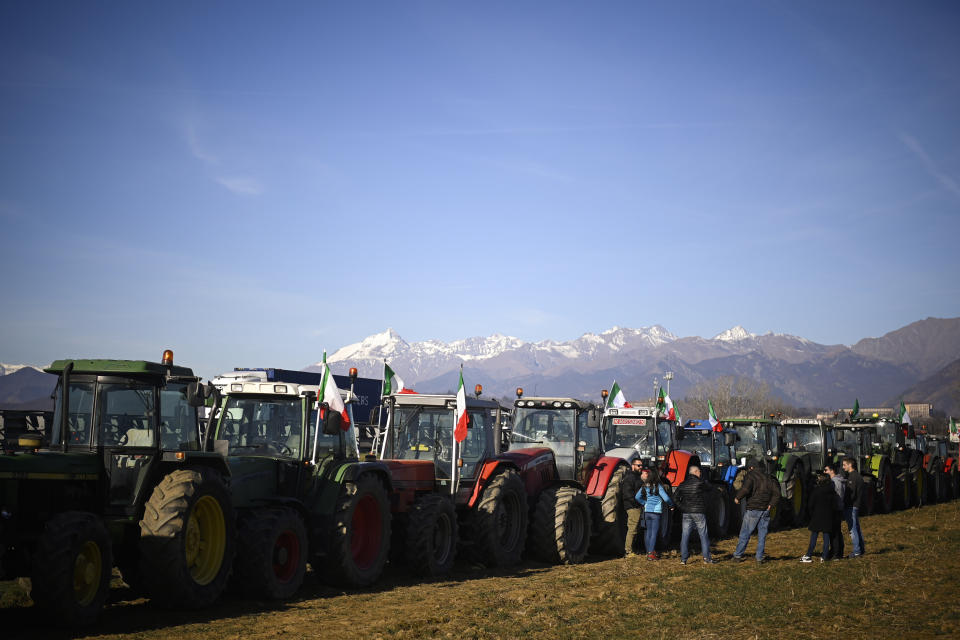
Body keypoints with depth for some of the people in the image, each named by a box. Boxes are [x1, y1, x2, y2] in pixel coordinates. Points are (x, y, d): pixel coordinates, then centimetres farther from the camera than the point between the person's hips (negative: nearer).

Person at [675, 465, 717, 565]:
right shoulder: (699, 483, -8)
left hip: (686, 513, 4)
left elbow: (677, 499, 6)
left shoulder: (682, 484, 7)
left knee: (685, 536, 5)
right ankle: (707, 557, 5)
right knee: (703, 535, 5)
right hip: (699, 512, -4)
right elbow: (708, 488, 7)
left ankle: (683, 558, 3)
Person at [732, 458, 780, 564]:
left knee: (745, 534, 4)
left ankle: (738, 555, 9)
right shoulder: (767, 478, 12)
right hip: (765, 511, 5)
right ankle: (759, 558, 7)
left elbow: (745, 489, -24)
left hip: (753, 509, -4)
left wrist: (737, 498, -10)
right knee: (762, 535, 8)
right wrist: (771, 504, 6)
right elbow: (776, 492, 8)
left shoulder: (750, 476, -6)